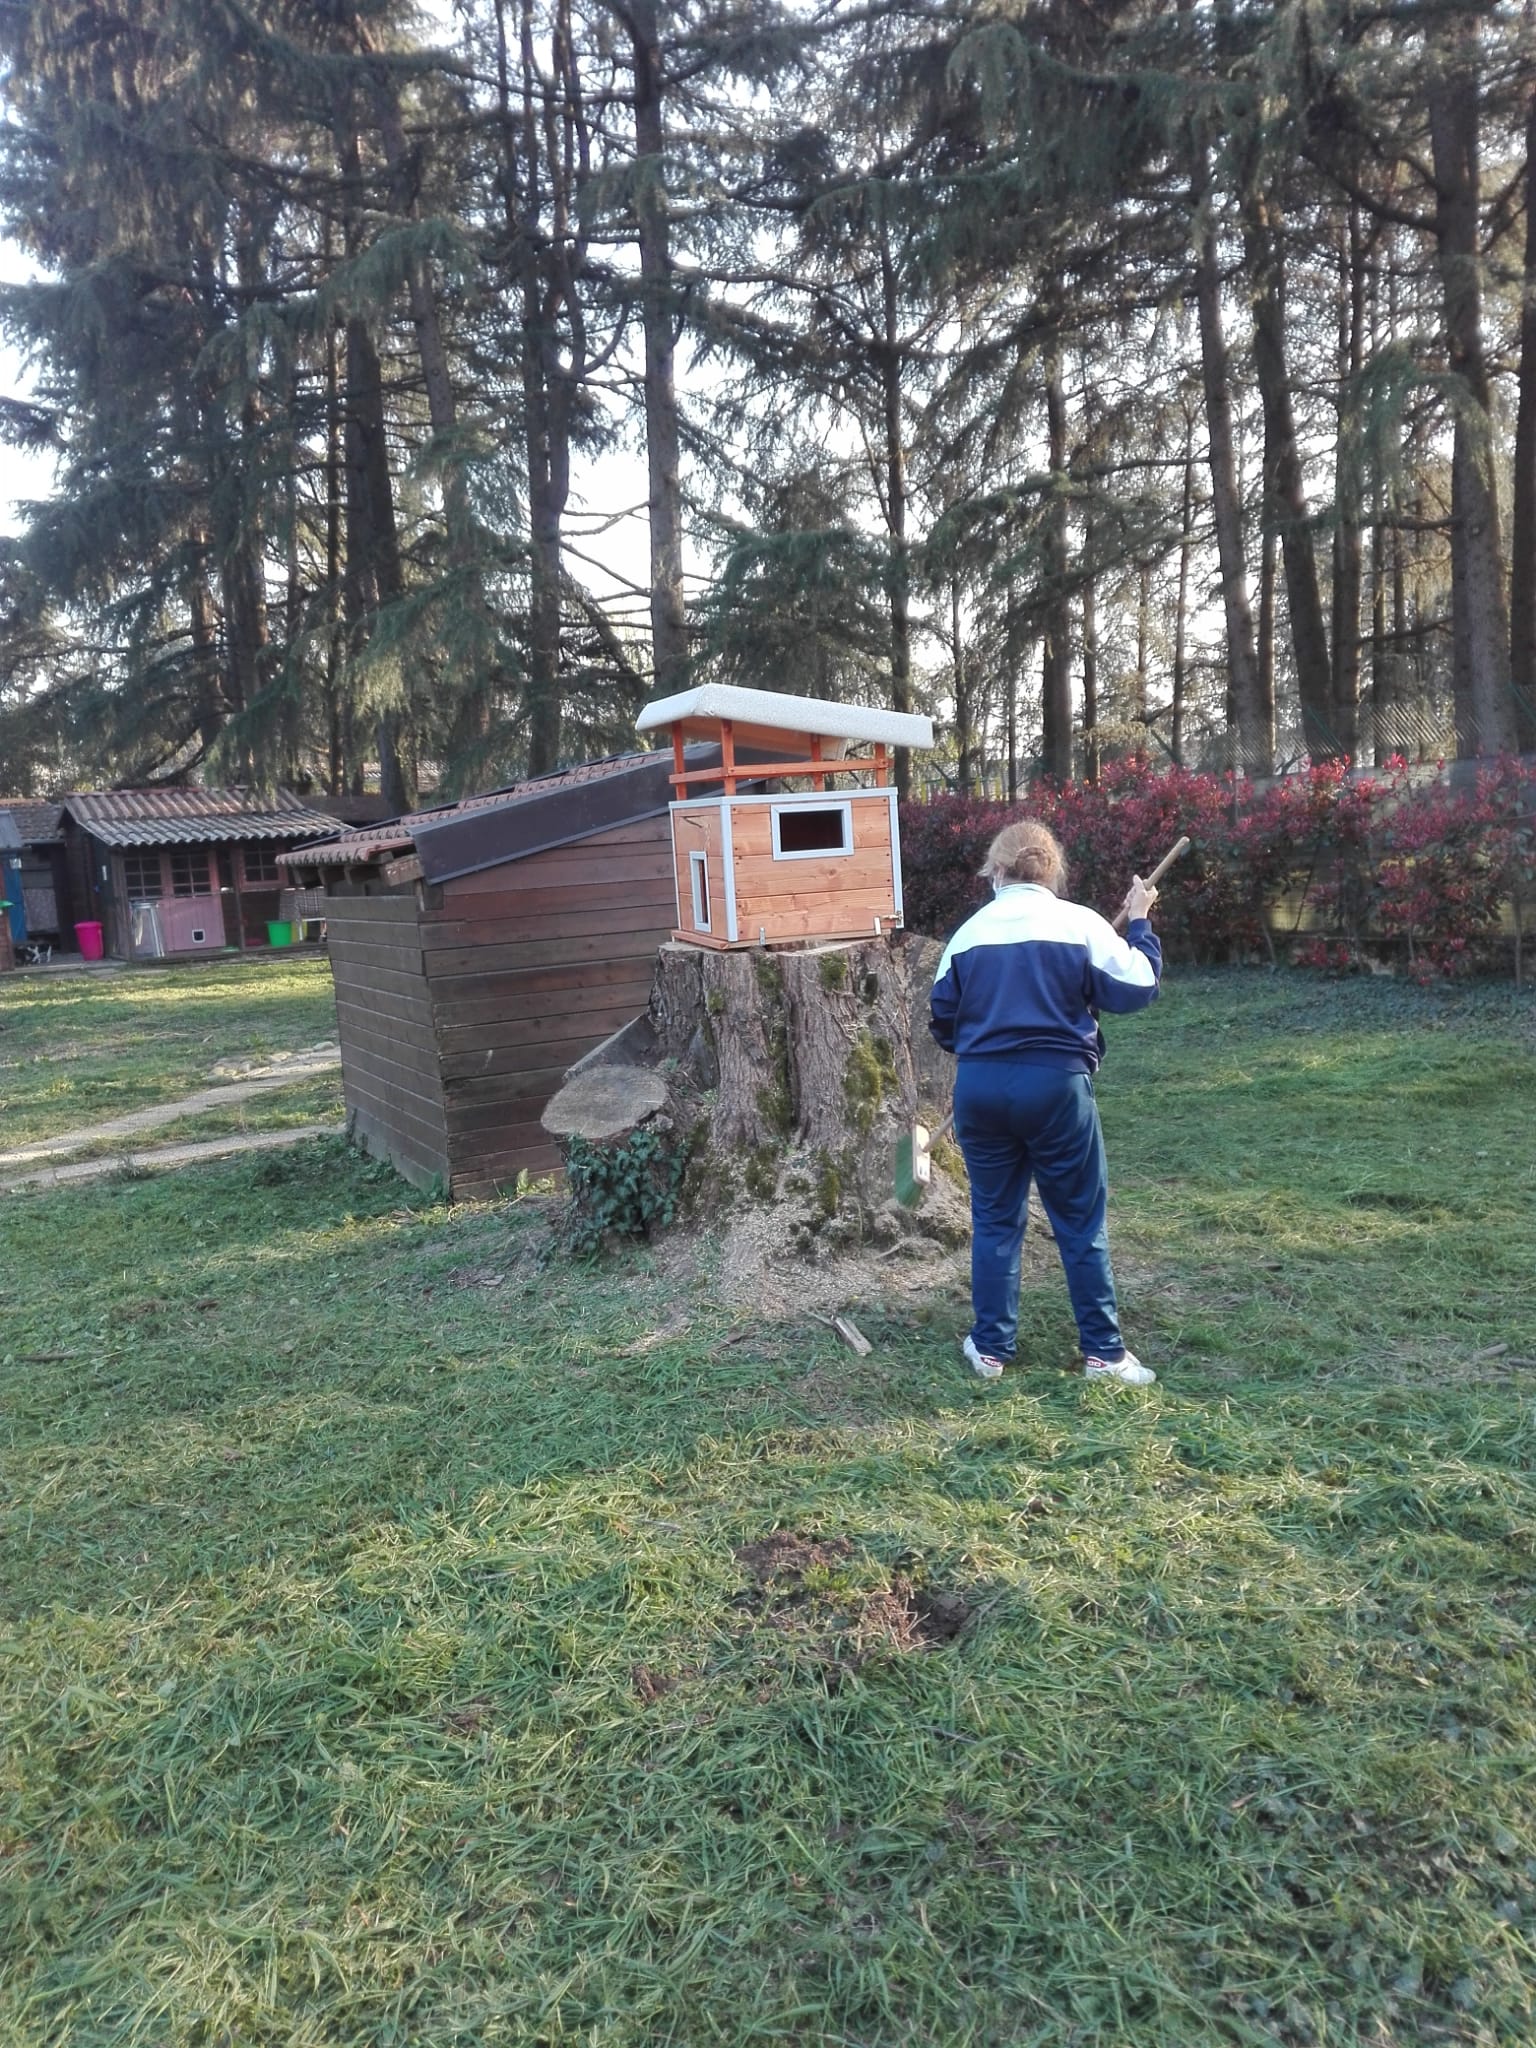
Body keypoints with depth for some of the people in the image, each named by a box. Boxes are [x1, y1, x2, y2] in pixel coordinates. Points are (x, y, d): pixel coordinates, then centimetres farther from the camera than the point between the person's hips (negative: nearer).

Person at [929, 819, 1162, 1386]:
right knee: (1081, 1221, 9)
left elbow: (942, 1016, 9)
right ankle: (1104, 1352, 16)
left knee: (995, 1219, 14)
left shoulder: (970, 931, 4)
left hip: (979, 1088, 2)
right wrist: (1139, 923, 14)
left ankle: (991, 1348, 20)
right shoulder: (1080, 923, -4)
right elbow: (1138, 988, 0)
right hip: (1056, 1085, -2)